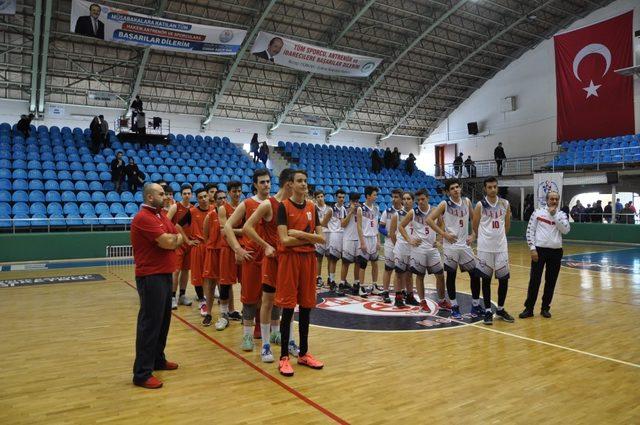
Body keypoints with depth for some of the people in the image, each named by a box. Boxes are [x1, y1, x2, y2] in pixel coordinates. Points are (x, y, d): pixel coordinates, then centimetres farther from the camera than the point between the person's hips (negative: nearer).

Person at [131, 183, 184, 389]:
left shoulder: (162, 215, 15)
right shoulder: (143, 218, -16)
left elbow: (179, 239, 12)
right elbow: (168, 243, -21)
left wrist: (170, 239, -8)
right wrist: (173, 238, 0)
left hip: (165, 275, 9)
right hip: (151, 277, -9)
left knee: (163, 320, 17)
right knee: (150, 323, -5)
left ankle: (158, 359, 31)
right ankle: (142, 373, 3)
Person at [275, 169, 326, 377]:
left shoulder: (312, 207, 10)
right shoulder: (284, 206, -6)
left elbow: (321, 238, 4)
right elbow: (284, 240, -16)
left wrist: (301, 234, -11)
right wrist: (309, 238, -7)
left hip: (309, 259, 5)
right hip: (289, 259, -5)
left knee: (306, 307, 10)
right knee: (288, 308, -2)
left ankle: (304, 353, 22)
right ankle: (284, 357, 8)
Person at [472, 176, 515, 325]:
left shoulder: (505, 204, 3)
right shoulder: (480, 205, -6)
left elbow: (507, 224, 16)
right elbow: (475, 226, 3)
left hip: (501, 247, 3)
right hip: (485, 248, -3)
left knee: (504, 279, 6)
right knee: (486, 279, 4)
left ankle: (500, 309, 23)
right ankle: (488, 311, 13)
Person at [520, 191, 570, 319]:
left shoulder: (562, 214, 6)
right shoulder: (538, 212, 1)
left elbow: (566, 230, -11)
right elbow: (530, 231, -1)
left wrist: (554, 215, -12)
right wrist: (532, 248, -8)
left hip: (556, 251, 2)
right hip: (539, 249, -2)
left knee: (551, 281, 8)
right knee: (534, 280, -1)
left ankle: (545, 308, 21)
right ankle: (529, 309, 7)